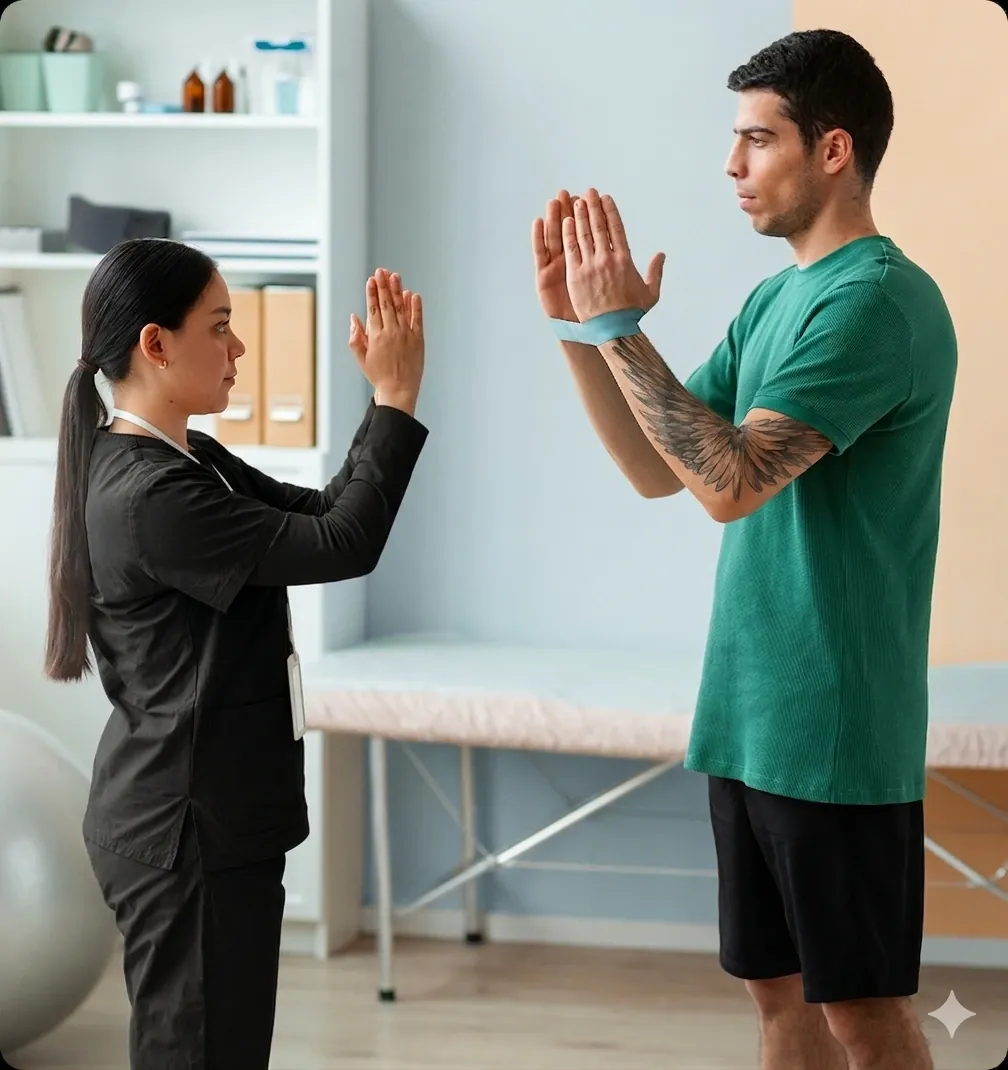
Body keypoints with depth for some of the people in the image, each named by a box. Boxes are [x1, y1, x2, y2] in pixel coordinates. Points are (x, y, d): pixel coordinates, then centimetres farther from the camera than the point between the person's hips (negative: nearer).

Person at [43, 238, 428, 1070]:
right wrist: (396, 400, -15)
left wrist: (386, 399, -1)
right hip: (189, 828, -10)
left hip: (204, 815, 10)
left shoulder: (185, 464, 9)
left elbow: (320, 514, 10)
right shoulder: (151, 496, -23)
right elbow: (342, 547, -22)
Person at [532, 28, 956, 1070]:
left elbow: (732, 479, -24)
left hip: (835, 726, -9)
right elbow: (660, 469, 12)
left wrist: (618, 326, -20)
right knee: (778, 986, 14)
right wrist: (576, 325, 2)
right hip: (750, 713, 9)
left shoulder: (878, 301, -16)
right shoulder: (773, 299, 12)